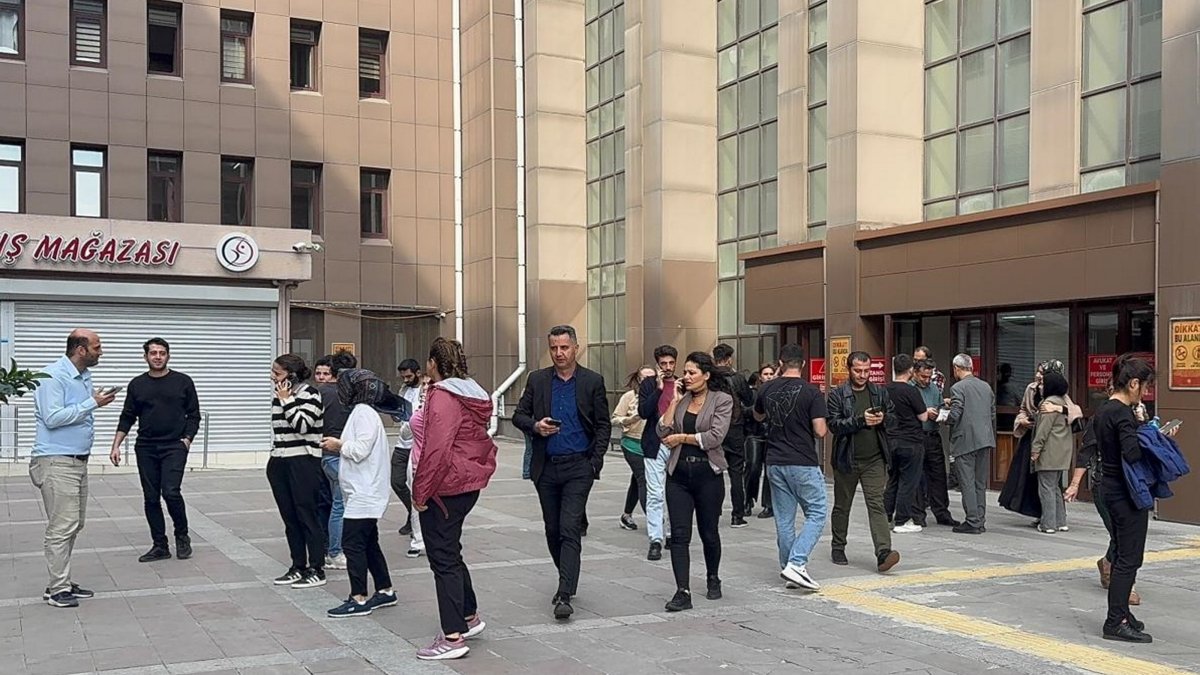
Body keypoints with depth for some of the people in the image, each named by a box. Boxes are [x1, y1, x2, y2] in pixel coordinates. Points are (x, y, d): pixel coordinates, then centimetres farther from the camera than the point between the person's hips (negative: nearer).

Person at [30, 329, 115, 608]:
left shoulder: (84, 376, 13)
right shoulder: (53, 376, -15)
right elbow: (53, 417, -23)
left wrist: (97, 401, 6)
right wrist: (92, 403, -21)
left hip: (79, 461, 9)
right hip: (57, 463, -9)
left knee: (74, 525, 12)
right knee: (62, 527, -8)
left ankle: (63, 581, 19)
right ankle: (57, 589, -1)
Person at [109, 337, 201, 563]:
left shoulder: (183, 382, 1)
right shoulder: (137, 384, 7)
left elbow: (193, 415, 4)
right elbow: (127, 418, 9)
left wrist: (186, 440, -7)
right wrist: (116, 446, 0)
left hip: (174, 447, -3)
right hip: (146, 449, 3)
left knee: (171, 492, -17)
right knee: (151, 498, 4)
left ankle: (182, 536, 6)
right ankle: (160, 546, 14)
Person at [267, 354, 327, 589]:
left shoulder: (309, 394, -8)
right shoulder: (278, 396, 13)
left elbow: (302, 425, -20)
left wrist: (286, 400, -14)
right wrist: (273, 458, 19)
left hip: (303, 462, -7)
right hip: (279, 463, 7)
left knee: (306, 515, -4)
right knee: (289, 517, 10)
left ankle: (316, 570, 3)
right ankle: (298, 567, 18)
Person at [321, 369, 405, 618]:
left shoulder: (363, 413, -15)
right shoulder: (360, 411, 17)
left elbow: (361, 449, -22)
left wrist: (339, 445, -8)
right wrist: (339, 446, 9)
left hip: (364, 494, -11)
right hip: (363, 493, 11)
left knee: (352, 543, -8)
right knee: (368, 544, 15)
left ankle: (359, 599, -5)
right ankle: (385, 591, 22)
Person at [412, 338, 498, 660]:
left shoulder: (442, 396, -17)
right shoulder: (470, 395, 12)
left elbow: (436, 449, -23)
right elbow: (480, 442, 17)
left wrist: (421, 492, -16)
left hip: (444, 488, -10)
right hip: (467, 484, 10)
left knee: (443, 558, -3)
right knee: (451, 553, 21)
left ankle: (453, 637, 1)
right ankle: (469, 617, 31)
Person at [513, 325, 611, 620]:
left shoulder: (593, 381, 0)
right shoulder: (537, 380, 5)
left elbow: (604, 425, 3)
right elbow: (519, 416, 9)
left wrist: (596, 461, -6)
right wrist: (535, 425, -13)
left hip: (578, 466, -3)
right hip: (546, 467, 3)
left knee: (570, 529, -11)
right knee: (552, 530, 12)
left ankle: (564, 596, -13)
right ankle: (568, 579, 31)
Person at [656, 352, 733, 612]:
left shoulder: (722, 400, -3)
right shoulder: (681, 399, 9)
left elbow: (715, 437, -15)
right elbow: (663, 432, 0)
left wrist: (681, 438, -7)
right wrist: (675, 401, -3)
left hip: (707, 473, -3)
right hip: (678, 473, 3)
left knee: (709, 532, 12)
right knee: (679, 534, -5)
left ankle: (713, 579, 35)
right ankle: (683, 592, -6)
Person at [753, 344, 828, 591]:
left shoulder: (767, 389, 3)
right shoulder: (811, 392, -11)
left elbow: (758, 417, 22)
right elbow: (820, 431, -13)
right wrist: (813, 424, 8)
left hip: (775, 462, 5)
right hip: (803, 463, -5)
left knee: (784, 518, 12)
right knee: (817, 513, 3)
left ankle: (788, 568, 16)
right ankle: (796, 563, -11)